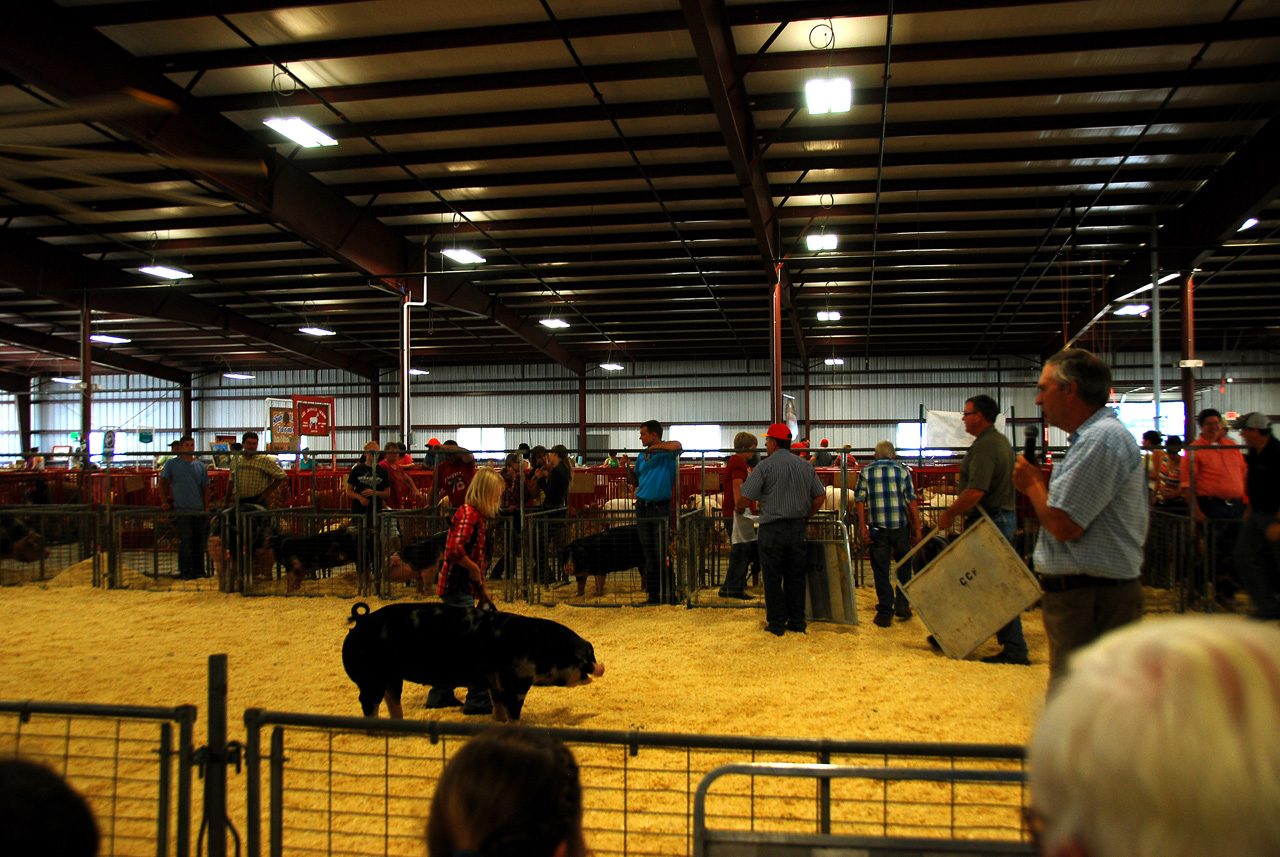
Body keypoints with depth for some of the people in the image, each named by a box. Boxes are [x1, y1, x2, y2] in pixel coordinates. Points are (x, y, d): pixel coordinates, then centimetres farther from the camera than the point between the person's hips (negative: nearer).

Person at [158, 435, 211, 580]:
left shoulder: (201, 466, 14)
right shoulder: (172, 464, 5)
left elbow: (205, 488, 13)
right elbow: (161, 483, 3)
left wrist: (207, 508, 4)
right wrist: (164, 501, -6)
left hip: (199, 510, 4)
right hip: (182, 510, -4)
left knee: (200, 542, 6)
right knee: (185, 542, -5)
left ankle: (199, 571, 16)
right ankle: (185, 572, 3)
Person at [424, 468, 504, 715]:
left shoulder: (476, 515, 14)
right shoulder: (468, 513, -16)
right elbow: (454, 550, -30)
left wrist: (482, 590, 18)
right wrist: (474, 570, -15)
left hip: (460, 588, 10)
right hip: (458, 587, -10)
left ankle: (440, 696, 26)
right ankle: (479, 700, 0)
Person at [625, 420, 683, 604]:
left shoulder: (667, 451, -2)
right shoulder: (642, 456, 15)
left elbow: (678, 446, -26)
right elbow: (634, 481, 20)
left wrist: (654, 448, -18)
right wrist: (627, 468, 1)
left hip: (661, 507, -6)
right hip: (642, 507, 6)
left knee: (662, 553, -7)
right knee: (648, 553, 7)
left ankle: (669, 594, -1)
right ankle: (653, 594, 12)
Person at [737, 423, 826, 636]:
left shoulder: (765, 466, -9)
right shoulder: (806, 466, 7)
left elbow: (745, 500, -12)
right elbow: (820, 496, 9)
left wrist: (739, 506, 10)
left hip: (772, 529, -4)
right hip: (799, 529, 5)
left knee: (772, 578, 4)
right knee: (796, 577, 11)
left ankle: (777, 624, 7)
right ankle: (797, 623, 16)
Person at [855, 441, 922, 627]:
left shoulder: (866, 472, 4)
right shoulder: (902, 470, 4)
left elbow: (860, 500, -2)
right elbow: (911, 501, -1)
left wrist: (863, 528, -1)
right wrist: (917, 528, 2)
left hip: (877, 528, 0)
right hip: (900, 527, 0)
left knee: (881, 571, 5)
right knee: (904, 566, 18)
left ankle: (885, 612, 7)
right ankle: (902, 605, 19)